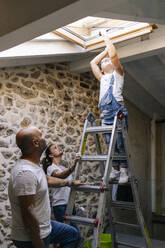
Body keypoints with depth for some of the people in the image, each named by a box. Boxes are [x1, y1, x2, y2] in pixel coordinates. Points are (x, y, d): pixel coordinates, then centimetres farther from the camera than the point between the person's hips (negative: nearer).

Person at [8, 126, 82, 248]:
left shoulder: (33, 165, 4)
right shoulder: (25, 173, -30)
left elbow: (48, 180, 23)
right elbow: (27, 214, -29)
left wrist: (71, 182, 34)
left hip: (44, 227, 10)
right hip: (31, 238, -10)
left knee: (73, 234, 21)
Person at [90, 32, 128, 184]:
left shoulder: (117, 73, 14)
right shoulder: (102, 78, 30)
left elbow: (113, 55, -1)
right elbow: (93, 62, 34)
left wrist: (108, 40, 13)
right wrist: (105, 50, 36)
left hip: (118, 110, -6)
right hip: (105, 113, 6)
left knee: (120, 143, -12)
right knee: (110, 144, 2)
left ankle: (124, 171, -9)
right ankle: (115, 171, 5)